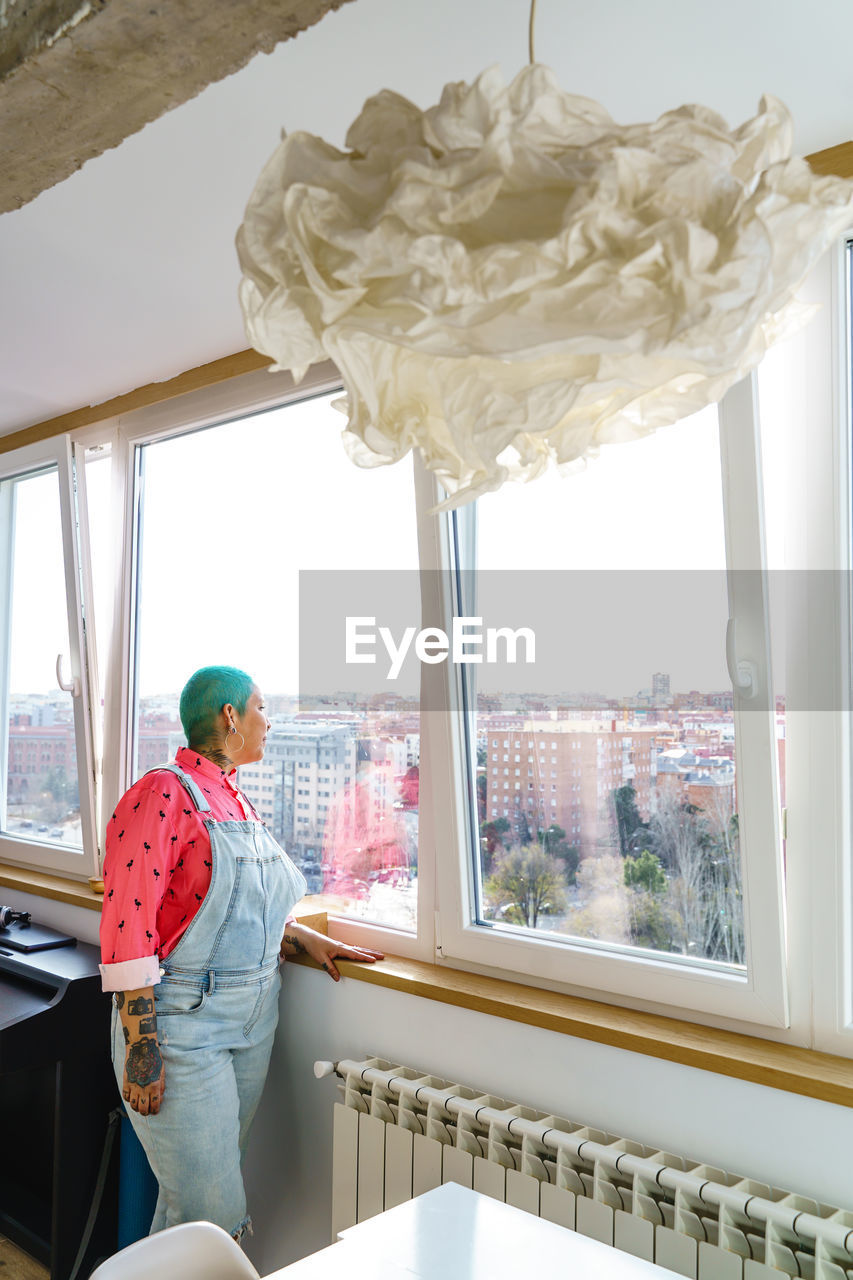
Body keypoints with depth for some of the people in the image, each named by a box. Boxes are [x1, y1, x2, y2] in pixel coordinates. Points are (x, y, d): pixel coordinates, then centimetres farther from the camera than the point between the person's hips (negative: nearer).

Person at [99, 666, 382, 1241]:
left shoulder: (237, 802, 12)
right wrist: (141, 1050, -19)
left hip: (253, 1025, 8)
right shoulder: (163, 796, -15)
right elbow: (129, 927, -18)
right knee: (215, 1215, -2)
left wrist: (310, 940, 5)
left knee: (196, 1199, 18)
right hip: (183, 1026, -8)